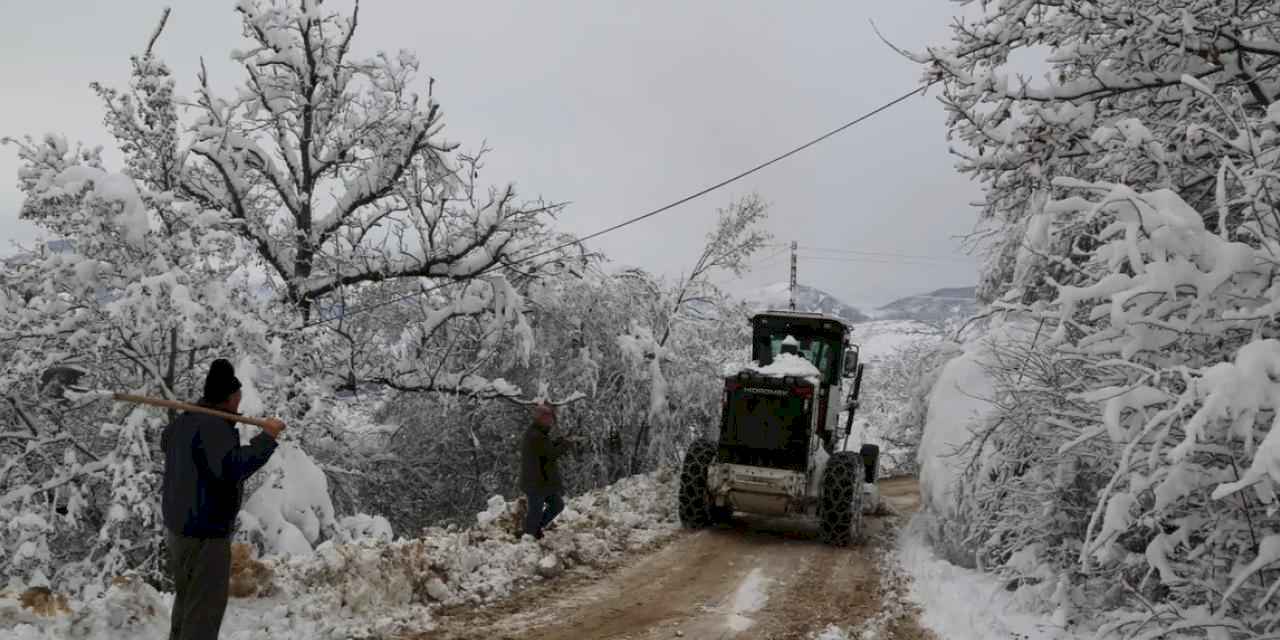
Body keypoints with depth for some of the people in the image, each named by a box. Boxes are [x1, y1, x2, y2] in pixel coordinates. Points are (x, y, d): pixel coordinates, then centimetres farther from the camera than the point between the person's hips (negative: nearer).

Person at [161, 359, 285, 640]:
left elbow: (165, 442, 30)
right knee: (206, 605, -3)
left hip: (180, 523, 10)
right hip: (205, 531, -10)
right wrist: (266, 437, -31)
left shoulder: (184, 421, 8)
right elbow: (232, 468, -36)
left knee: (187, 596, 23)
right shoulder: (214, 426, -22)